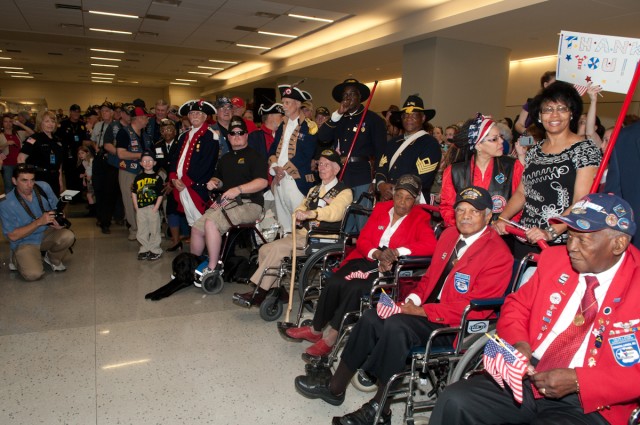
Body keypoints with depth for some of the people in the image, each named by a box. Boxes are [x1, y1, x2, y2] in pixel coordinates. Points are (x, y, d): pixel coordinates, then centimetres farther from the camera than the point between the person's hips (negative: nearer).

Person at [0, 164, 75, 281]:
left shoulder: (44, 187, -10)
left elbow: (57, 208, 6)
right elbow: (13, 236, -17)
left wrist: (57, 220, -18)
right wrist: (39, 222, -27)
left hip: (46, 233, 3)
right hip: (25, 242, -3)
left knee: (68, 236, -30)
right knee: (34, 274, -26)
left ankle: (53, 259, 4)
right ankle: (17, 259, 11)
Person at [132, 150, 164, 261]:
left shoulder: (157, 178, -2)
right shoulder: (138, 178, 8)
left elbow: (160, 195, -4)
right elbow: (134, 192, 10)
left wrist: (156, 208, -11)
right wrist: (136, 207, 2)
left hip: (153, 208, -3)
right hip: (140, 209, 3)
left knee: (154, 230, 3)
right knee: (142, 231, 10)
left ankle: (155, 250, 14)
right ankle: (144, 249, 22)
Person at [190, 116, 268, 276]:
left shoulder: (254, 156, -1)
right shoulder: (225, 159, 24)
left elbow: (262, 182, -15)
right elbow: (219, 178, 34)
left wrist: (238, 189, -27)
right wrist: (213, 182, 8)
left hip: (248, 204, -7)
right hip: (225, 203, 8)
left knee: (211, 222, -28)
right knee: (196, 228, -6)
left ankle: (213, 269, -18)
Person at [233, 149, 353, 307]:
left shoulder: (344, 191, 0)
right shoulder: (314, 190, 26)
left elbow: (336, 212, -21)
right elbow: (300, 210, 22)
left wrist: (311, 213, -38)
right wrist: (298, 214, -4)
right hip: (303, 234, 8)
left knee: (277, 247, -25)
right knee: (264, 250, -10)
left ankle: (258, 294, -17)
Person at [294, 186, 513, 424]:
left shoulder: (498, 254, -13)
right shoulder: (450, 234, 9)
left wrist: (422, 311, -20)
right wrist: (415, 298, -2)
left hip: (456, 325, -7)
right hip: (428, 306, 7)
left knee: (396, 325, -30)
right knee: (371, 318, -13)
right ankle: (335, 388, 3)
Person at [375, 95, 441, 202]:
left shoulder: (430, 144, -3)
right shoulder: (394, 143, 16)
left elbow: (423, 178, -11)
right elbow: (381, 168, 11)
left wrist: (395, 191, -9)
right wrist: (381, 185, -9)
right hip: (387, 200, 5)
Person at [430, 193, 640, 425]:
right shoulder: (554, 257, 5)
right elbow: (517, 305, 14)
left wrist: (577, 381, -18)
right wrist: (518, 343, -6)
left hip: (588, 404, -4)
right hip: (529, 378, 5)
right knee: (455, 401, -17)